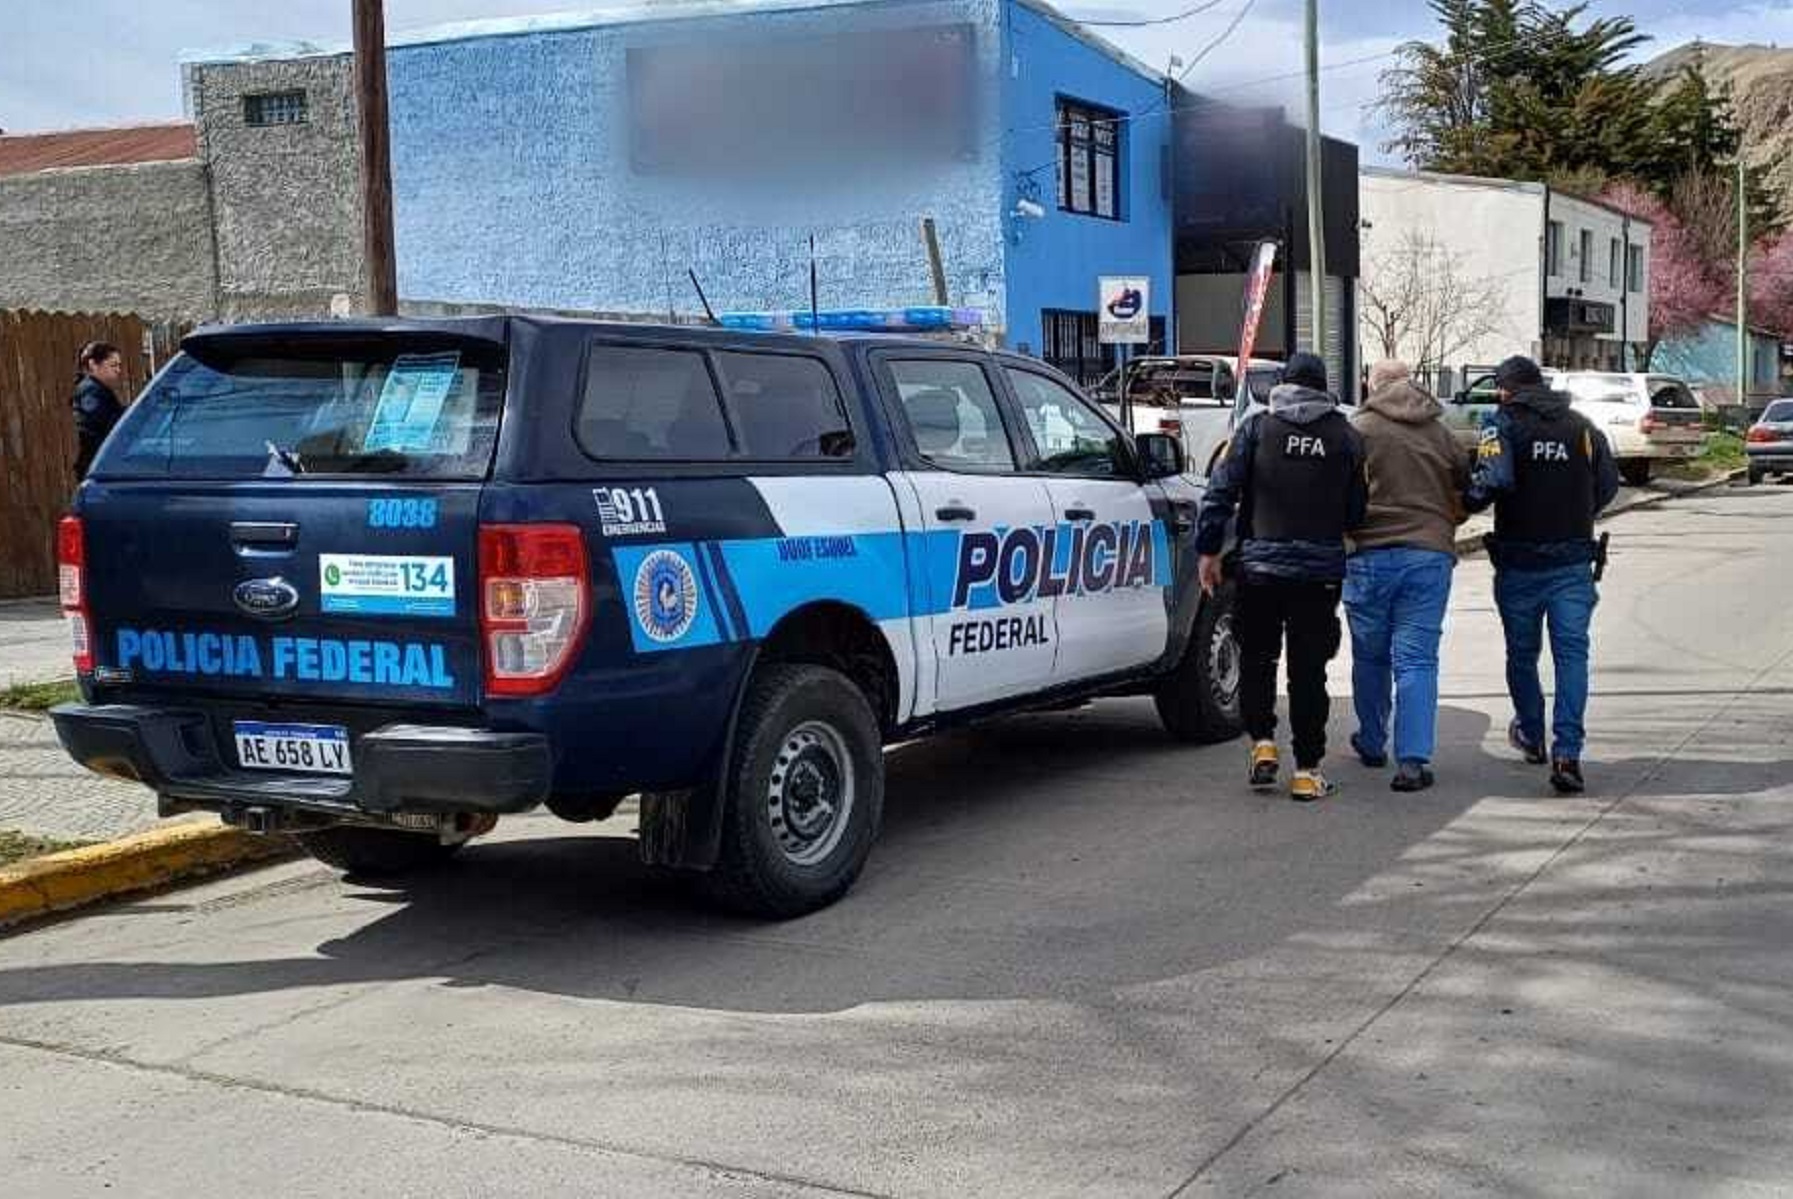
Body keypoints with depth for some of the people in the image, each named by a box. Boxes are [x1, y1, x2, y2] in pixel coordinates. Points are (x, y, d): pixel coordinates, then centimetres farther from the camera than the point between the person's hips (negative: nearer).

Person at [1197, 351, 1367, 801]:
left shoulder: (1258, 427, 1)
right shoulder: (1347, 437, 5)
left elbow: (1221, 491, -4)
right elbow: (1357, 512, 5)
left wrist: (1208, 549, 1)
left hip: (1260, 564, -1)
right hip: (1321, 570, 1)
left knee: (1257, 658, 16)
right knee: (1308, 669, 6)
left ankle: (1263, 743, 5)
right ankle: (1307, 769, 7)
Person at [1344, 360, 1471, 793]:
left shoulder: (1358, 430, 1)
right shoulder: (1440, 434, 13)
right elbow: (1465, 498, 16)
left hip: (1370, 555, -2)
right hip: (1430, 555, 2)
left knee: (1370, 656, 14)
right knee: (1417, 660, -1)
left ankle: (1372, 744, 29)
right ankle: (1413, 760, -10)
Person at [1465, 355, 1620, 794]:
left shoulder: (1503, 424, -7)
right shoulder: (1582, 426, 7)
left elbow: (1494, 480, -23)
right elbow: (1608, 486, 10)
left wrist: (1468, 502, -5)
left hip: (1519, 563, -2)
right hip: (1573, 561, 2)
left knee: (1522, 654, 15)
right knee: (1572, 653, -1)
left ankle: (1532, 737, 33)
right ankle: (1567, 753, -13)